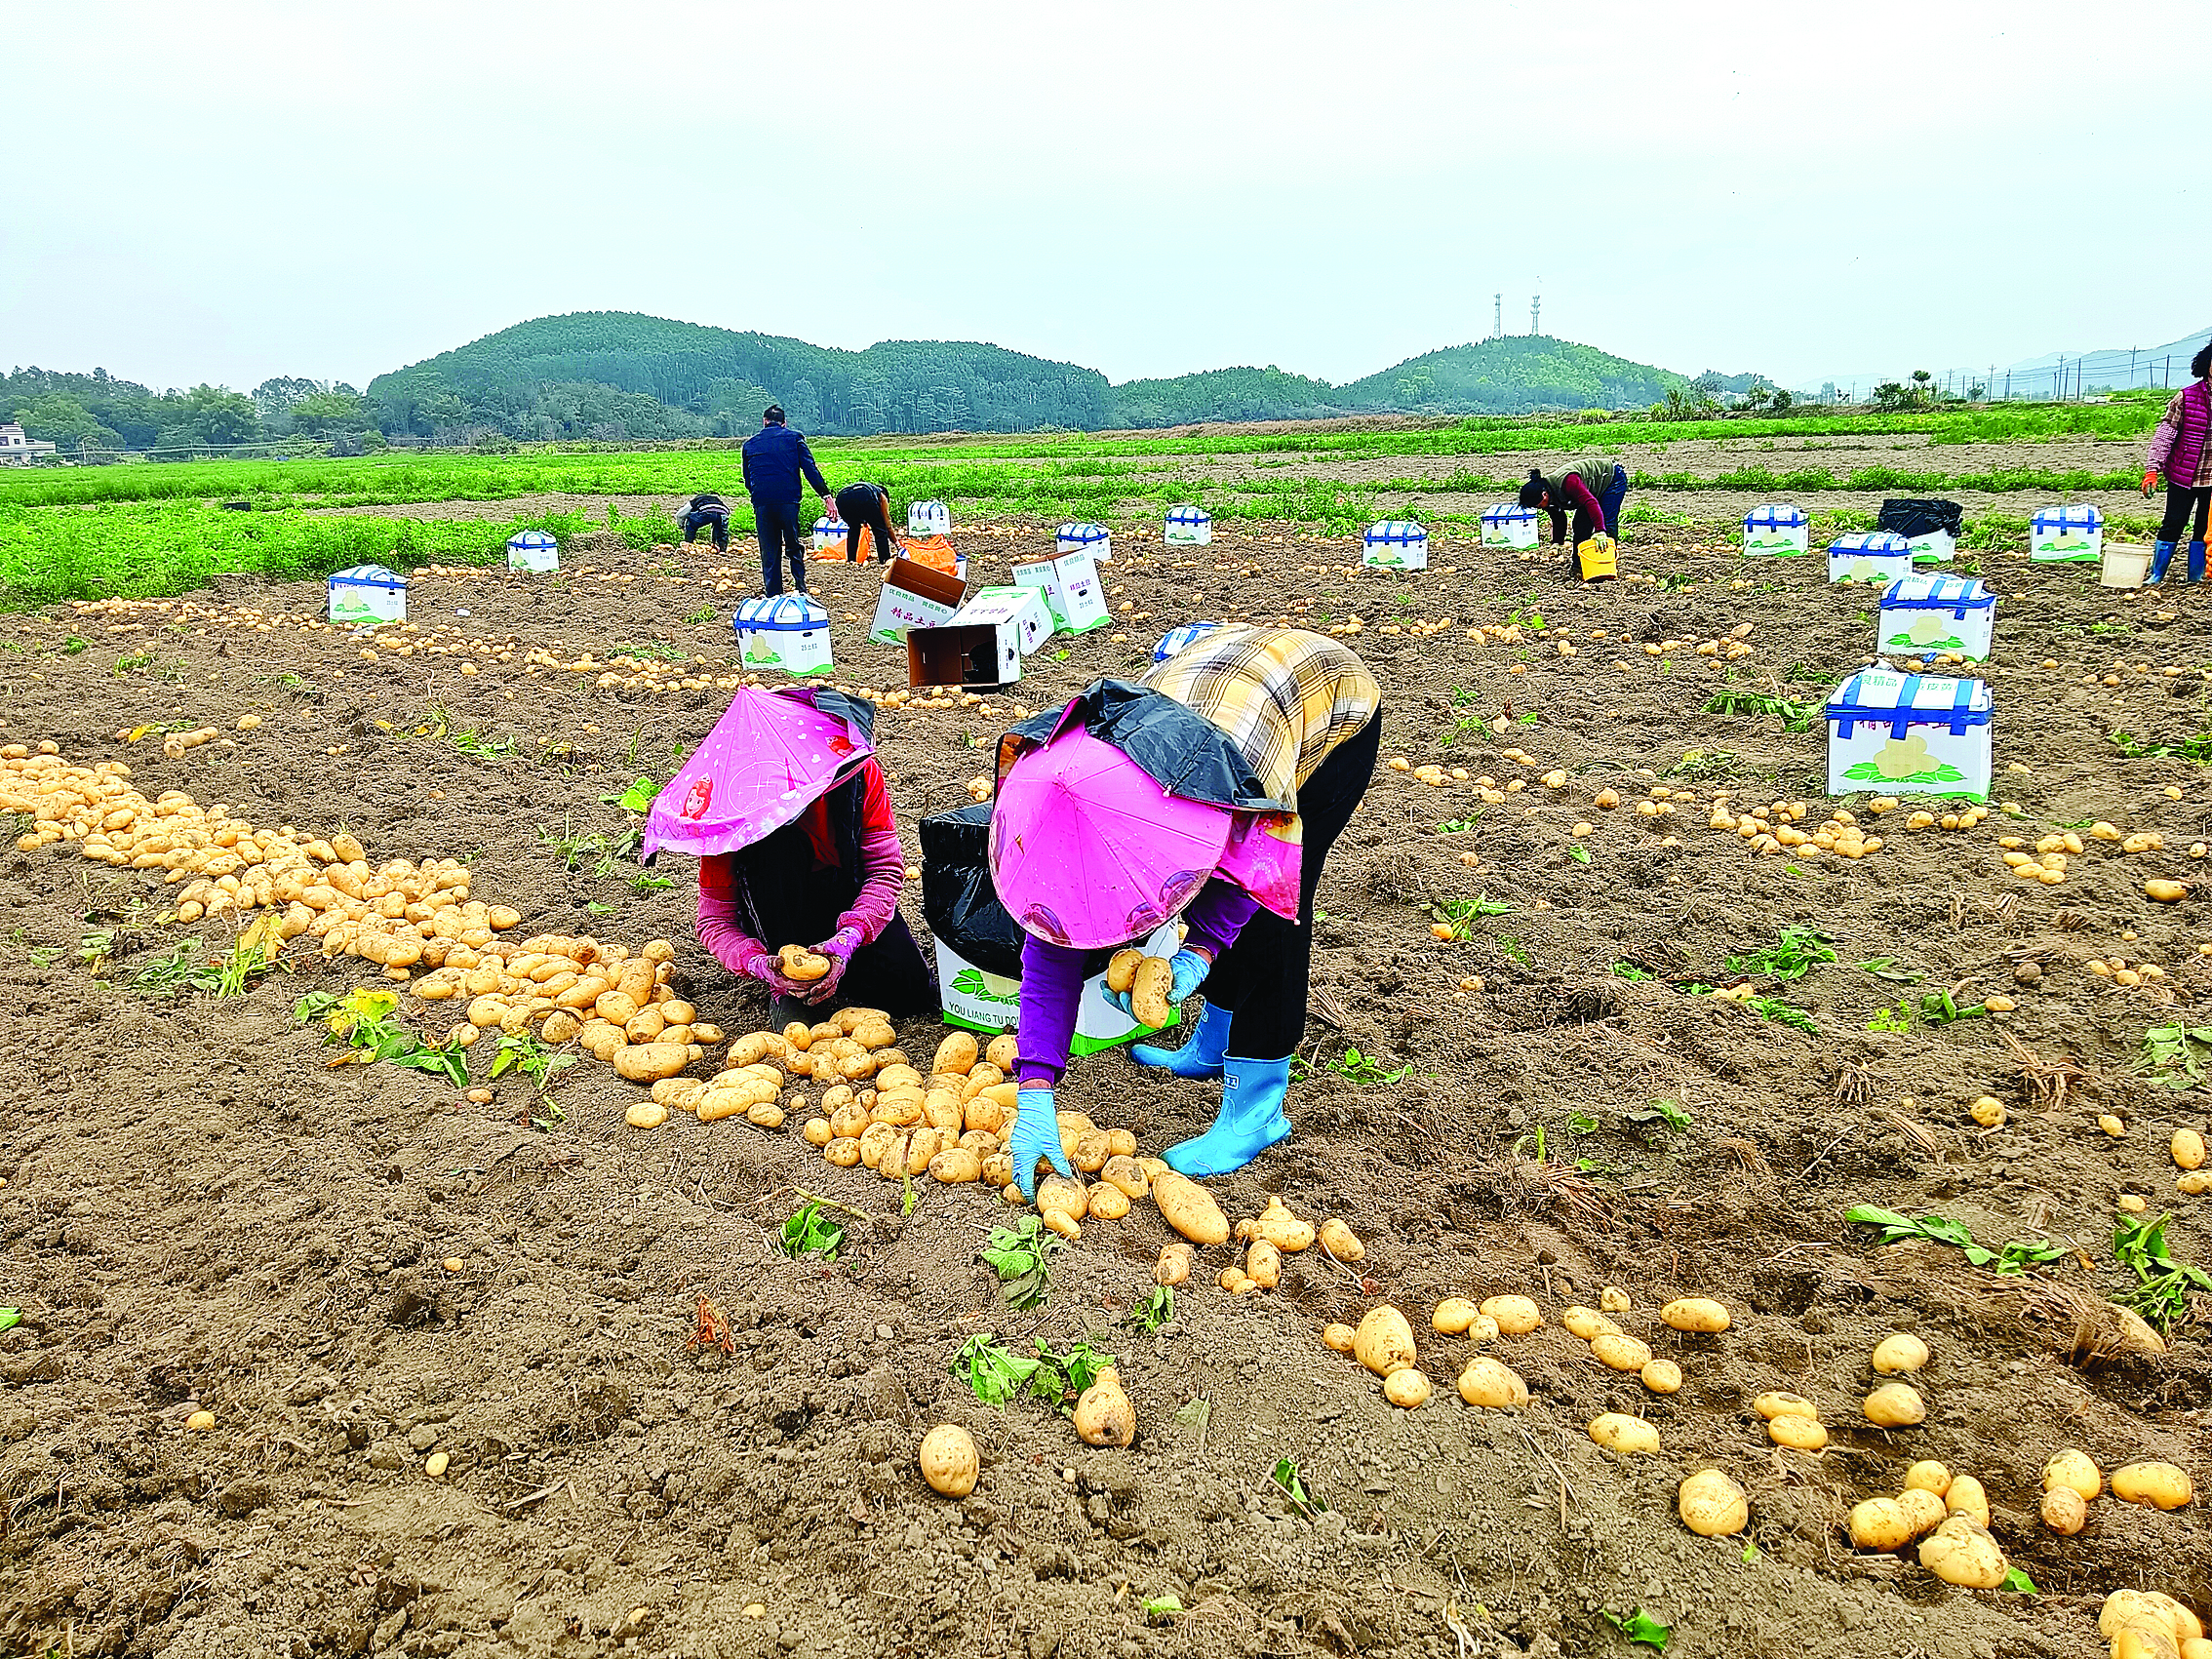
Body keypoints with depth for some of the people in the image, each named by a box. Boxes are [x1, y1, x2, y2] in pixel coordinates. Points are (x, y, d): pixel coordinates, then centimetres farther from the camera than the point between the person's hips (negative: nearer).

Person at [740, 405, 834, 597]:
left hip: (761, 503, 2)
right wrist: (826, 495, -3)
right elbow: (810, 469, -1)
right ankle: (801, 591, 3)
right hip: (789, 500, -2)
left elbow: (747, 480, 19)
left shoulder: (750, 444, 16)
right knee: (794, 548, 12)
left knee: (769, 553, 7)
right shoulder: (794, 437, 8)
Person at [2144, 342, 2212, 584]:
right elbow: (2164, 434, -6)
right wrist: (2152, 469, -14)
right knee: (2173, 523, 1)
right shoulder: (2186, 398, -5)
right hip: (2183, 475, -2)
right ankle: (2156, 575, 11)